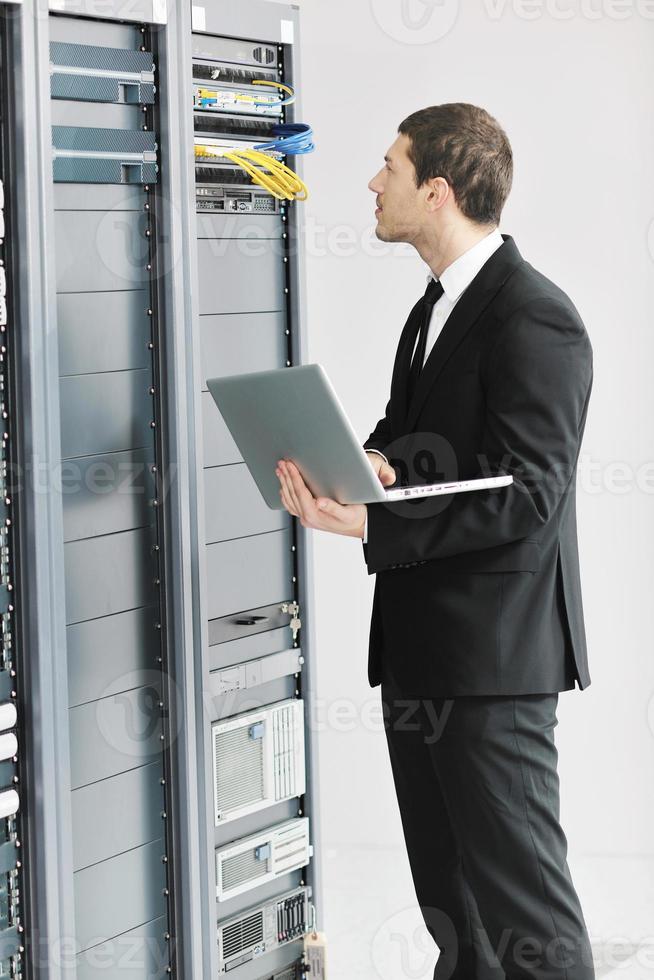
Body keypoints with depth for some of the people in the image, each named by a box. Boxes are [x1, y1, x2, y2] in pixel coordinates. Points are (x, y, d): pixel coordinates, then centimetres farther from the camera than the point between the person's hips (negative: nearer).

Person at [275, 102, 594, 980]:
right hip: (420, 645, 10)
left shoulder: (534, 318, -15)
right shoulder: (436, 307, 16)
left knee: (522, 904, -5)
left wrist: (371, 524, -28)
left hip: (493, 651, -10)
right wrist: (375, 460, -10)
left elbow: (523, 495, -21)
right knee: (448, 899, 16)